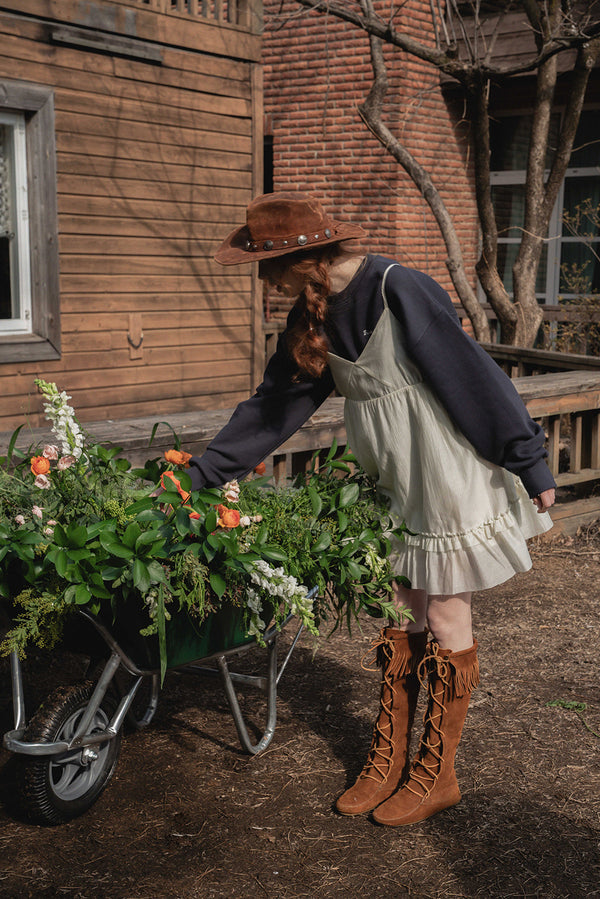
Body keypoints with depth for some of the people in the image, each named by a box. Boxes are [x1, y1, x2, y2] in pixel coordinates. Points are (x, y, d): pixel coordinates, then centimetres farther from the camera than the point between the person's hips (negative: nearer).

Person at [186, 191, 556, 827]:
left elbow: (474, 377, -18)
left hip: (448, 475, -7)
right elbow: (273, 406, 10)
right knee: (399, 612, 12)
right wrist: (200, 474, 8)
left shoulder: (397, 291, -22)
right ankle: (388, 759, 24)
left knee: (444, 616, 3)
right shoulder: (314, 316, 3)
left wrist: (531, 462, -13)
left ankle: (436, 774, 17)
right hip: (390, 484, 7)